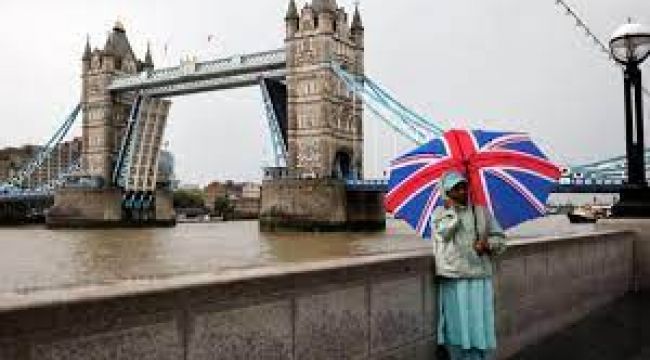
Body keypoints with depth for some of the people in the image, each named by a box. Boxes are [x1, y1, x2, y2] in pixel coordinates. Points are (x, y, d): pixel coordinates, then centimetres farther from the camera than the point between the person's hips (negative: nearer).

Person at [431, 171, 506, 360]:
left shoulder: (482, 212, 11)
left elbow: (500, 239, 13)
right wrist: (452, 208, -6)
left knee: (480, 325, 4)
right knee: (457, 326, 3)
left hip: (479, 277, 2)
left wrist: (487, 244, -8)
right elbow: (445, 233, -13)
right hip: (453, 279, -2)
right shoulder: (440, 213, 6)